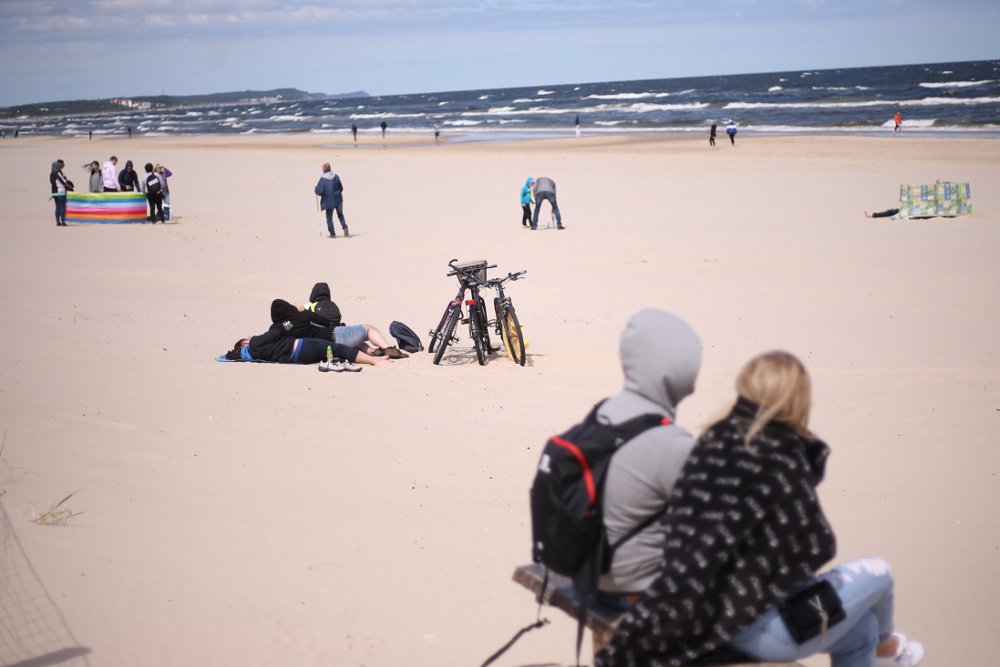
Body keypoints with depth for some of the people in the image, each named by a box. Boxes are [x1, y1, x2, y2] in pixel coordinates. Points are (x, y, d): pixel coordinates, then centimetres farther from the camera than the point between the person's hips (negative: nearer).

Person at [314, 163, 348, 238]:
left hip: (329, 201, -4)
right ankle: (345, 227, 0)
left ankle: (332, 233, 8)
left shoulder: (322, 179, -16)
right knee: (340, 215, 21)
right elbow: (341, 188, 7)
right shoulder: (336, 177, -1)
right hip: (338, 200, 4)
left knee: (329, 217, 9)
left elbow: (320, 191, -17)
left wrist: (315, 190, 5)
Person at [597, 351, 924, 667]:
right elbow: (816, 548, -14)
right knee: (876, 573, 19)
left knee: (859, 629, 27)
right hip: (763, 629, -8)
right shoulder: (777, 458, -20)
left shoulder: (716, 441, 2)